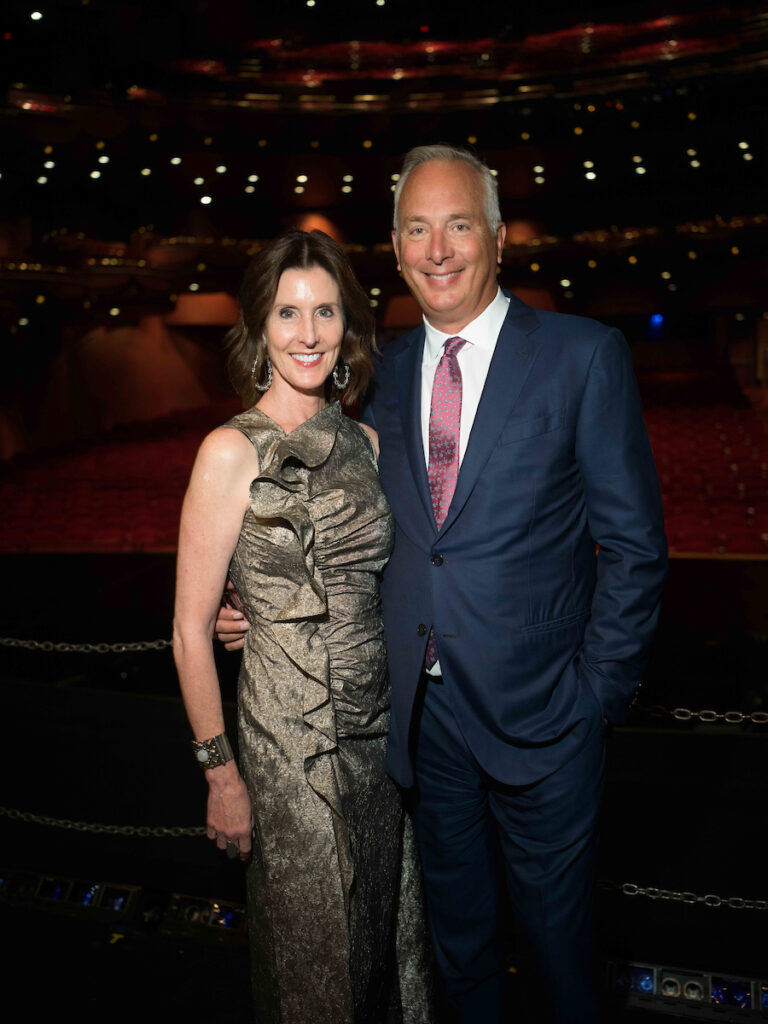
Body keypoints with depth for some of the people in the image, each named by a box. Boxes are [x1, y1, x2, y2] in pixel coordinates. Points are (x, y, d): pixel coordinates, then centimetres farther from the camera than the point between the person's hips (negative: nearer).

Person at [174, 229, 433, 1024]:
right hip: (291, 741, -5)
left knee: (386, 929, 23)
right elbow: (191, 630, -12)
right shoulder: (232, 452, -15)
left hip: (381, 728, 5)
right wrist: (221, 773, -10)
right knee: (315, 951, 17)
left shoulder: (364, 441, 2)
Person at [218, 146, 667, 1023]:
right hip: (423, 709, 4)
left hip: (538, 711, -3)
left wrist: (597, 694, -10)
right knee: (455, 927, 24)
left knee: (552, 928, 19)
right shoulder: (387, 370, 4)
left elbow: (634, 544, -7)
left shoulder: (583, 356, -8)